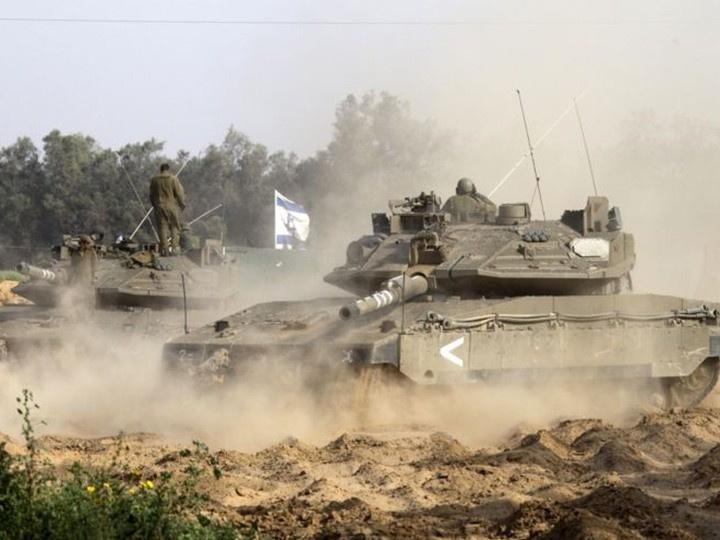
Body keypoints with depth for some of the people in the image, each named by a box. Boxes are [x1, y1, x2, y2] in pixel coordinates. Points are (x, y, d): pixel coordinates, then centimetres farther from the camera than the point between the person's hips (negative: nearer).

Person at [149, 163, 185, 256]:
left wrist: (154, 205, 23)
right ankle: (175, 246, 1)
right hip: (172, 206, -2)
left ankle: (164, 249, -1)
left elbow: (152, 195, 11)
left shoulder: (154, 180, 4)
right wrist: (182, 204, 7)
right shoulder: (173, 179, -7)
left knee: (162, 228, 3)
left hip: (159, 207, 2)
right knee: (175, 227, 8)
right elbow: (179, 193, -6)